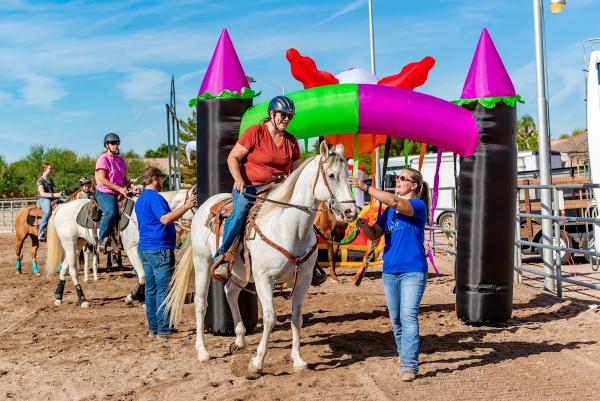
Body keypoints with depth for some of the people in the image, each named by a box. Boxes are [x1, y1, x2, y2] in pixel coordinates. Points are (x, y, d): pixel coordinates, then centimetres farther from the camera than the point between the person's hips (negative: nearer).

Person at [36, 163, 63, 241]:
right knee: (48, 212, -37)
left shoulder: (50, 180, 22)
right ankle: (41, 234, -37)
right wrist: (54, 195, -24)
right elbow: (42, 193, -13)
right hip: (43, 199, -8)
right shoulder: (41, 180, -1)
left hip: (52, 199, 8)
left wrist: (58, 195, 5)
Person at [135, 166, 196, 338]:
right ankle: (163, 328, -2)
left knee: (151, 289, 12)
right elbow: (165, 219, -27)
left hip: (144, 248, 10)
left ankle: (152, 327, 17)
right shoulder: (155, 198, -14)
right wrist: (186, 207, -25)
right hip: (159, 249, -10)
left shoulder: (140, 200, 17)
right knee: (163, 289, -5)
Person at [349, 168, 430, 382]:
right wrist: (361, 222, -12)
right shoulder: (389, 211, 14)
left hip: (413, 271, -7)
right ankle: (405, 356, 30)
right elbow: (374, 235, 8)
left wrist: (366, 187, -24)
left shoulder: (419, 206, -6)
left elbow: (394, 201, -24)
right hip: (390, 271, 7)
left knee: (408, 316, -14)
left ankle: (409, 365, -14)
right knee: (395, 319, 14)